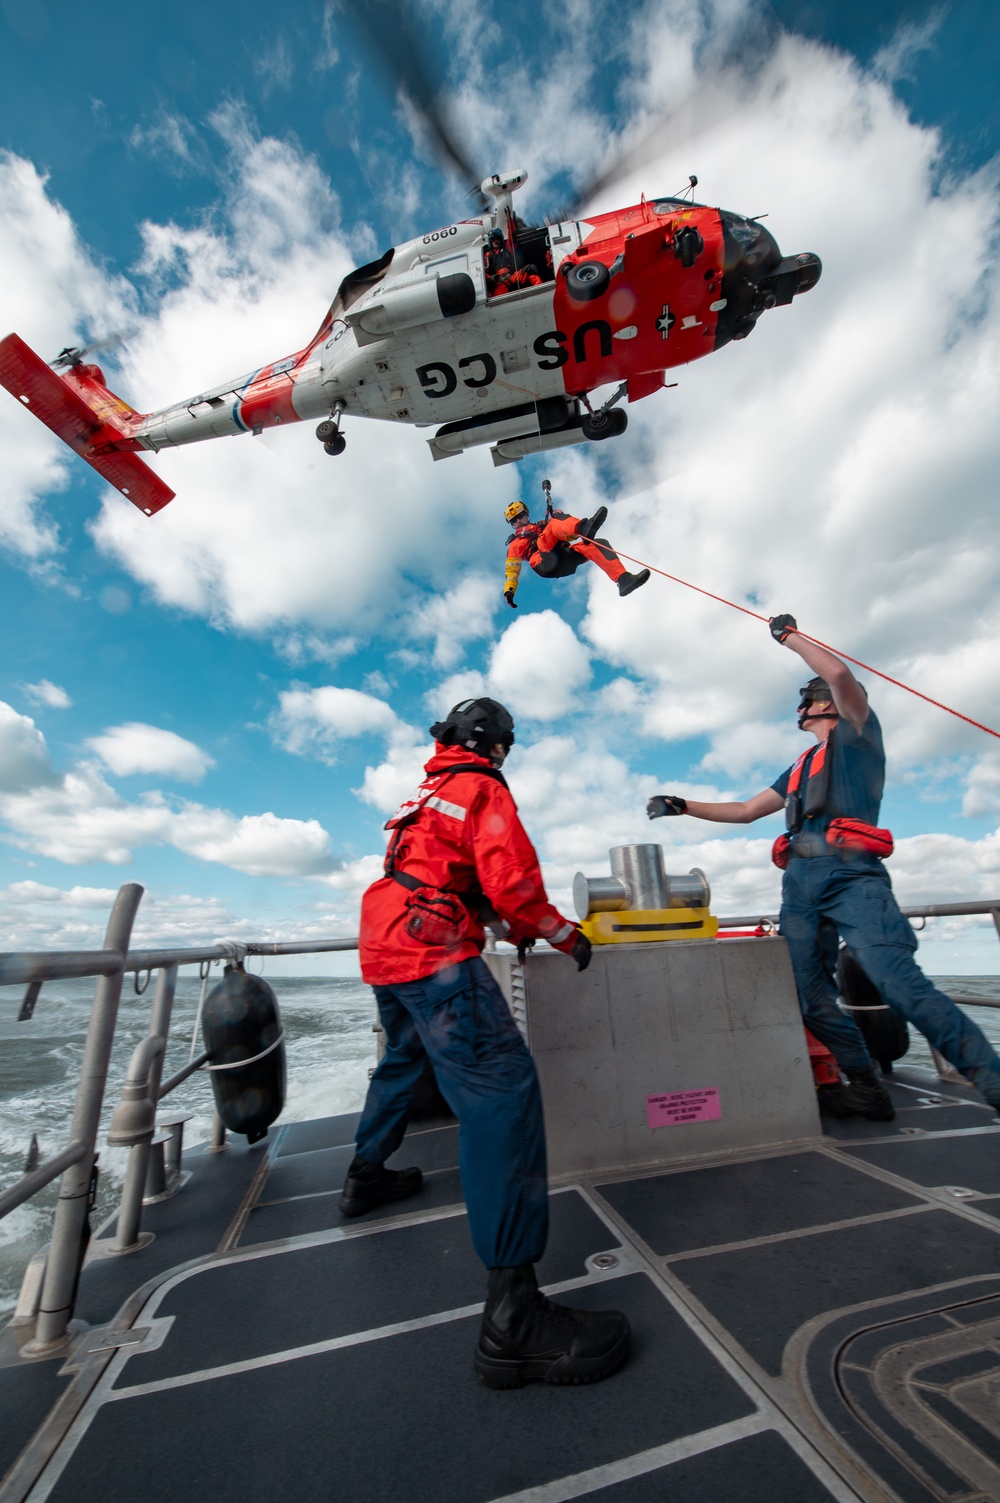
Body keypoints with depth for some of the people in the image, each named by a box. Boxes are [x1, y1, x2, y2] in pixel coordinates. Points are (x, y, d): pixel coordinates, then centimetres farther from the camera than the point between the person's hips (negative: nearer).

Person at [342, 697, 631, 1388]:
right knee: (502, 1086, -14)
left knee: (404, 1058, 30)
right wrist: (562, 932, -1)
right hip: (434, 953, -10)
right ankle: (513, 1317, -16)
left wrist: (505, 922, 26)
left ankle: (367, 1176, 49)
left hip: (386, 945, 10)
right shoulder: (484, 789, -5)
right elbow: (512, 881, -16)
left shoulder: (427, 791, 22)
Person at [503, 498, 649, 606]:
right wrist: (508, 591, -3)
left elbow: (569, 535, 30)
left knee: (598, 543, -17)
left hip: (565, 560, 5)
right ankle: (583, 527, -54)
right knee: (556, 521, -21)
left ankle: (623, 579, -36)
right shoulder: (516, 544, 28)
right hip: (546, 563, -4)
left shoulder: (542, 525, 40)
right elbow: (511, 569, 14)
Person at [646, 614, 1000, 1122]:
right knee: (812, 999, 4)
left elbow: (839, 674, -8)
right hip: (799, 883, 7)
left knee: (901, 984, -18)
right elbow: (744, 811, 32)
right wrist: (683, 805, 28)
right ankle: (867, 1089, 16)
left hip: (849, 875, -7)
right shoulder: (798, 768, 31)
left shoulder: (856, 734, 11)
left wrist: (790, 636, 6)